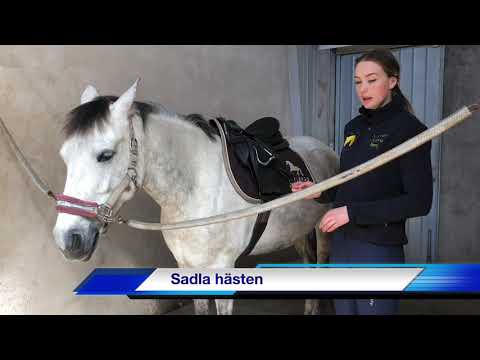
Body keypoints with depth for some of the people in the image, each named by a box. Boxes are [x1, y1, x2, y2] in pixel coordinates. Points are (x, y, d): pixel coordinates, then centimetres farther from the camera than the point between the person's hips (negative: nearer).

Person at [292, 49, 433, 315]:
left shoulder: (409, 129, -13)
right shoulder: (353, 127, 9)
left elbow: (419, 202, -18)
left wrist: (352, 212, -21)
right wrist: (320, 193, -1)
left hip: (379, 248, -7)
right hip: (341, 243, 7)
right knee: (344, 310, 18)